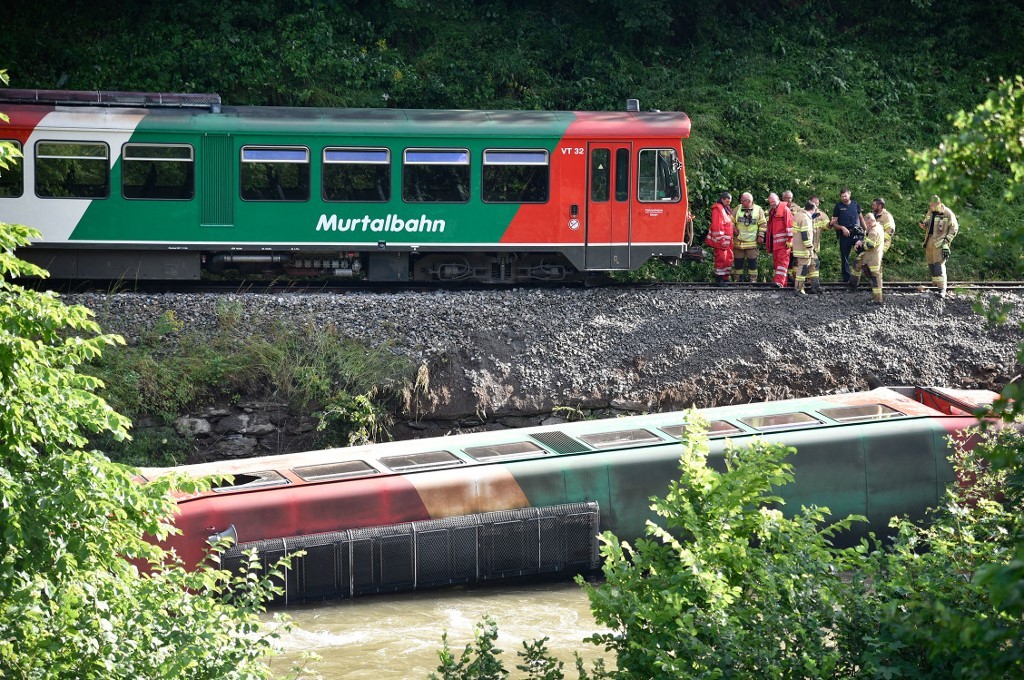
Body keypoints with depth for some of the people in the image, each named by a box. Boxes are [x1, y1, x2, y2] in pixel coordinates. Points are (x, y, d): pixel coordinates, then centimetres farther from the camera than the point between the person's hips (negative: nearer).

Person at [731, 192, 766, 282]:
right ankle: (737, 279, 16)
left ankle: (753, 280, 4)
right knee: (738, 261, 7)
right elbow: (731, 221, 11)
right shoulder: (738, 209, 6)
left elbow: (763, 224, 3)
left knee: (752, 261, -2)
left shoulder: (758, 210, 1)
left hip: (752, 241, -2)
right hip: (739, 240, 2)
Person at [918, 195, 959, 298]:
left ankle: (942, 289, -21)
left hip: (939, 242, -7)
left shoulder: (947, 213, -9)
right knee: (931, 264, 11)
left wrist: (947, 239, -12)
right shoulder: (930, 212, 11)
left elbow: (954, 227, -4)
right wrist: (922, 224, -1)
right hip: (929, 241, 7)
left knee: (939, 264, -16)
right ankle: (936, 285, 25)